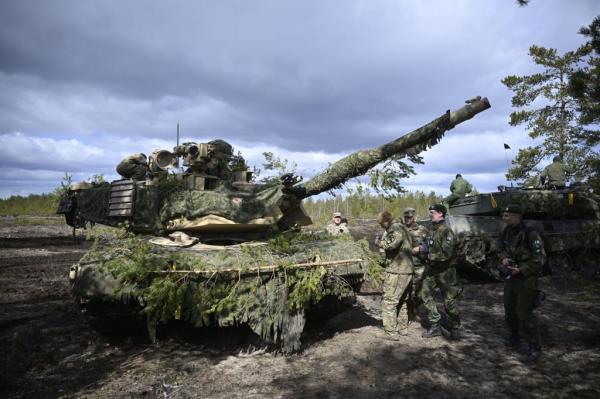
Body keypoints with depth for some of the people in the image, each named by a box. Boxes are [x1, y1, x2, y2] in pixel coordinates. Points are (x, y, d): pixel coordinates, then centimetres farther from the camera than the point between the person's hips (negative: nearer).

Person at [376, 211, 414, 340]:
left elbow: (392, 243, -33)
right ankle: (403, 328, 31)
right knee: (402, 301, 21)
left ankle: (391, 333, 1)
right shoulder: (402, 228, 17)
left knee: (389, 302, -3)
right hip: (407, 271, 10)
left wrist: (380, 242, -15)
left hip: (396, 272, -10)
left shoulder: (395, 229, -14)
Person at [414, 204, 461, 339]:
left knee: (449, 300, 3)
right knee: (426, 294, 5)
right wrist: (421, 249, 6)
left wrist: (429, 255, -19)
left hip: (444, 271, -8)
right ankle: (435, 326, 16)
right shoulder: (432, 230, 9)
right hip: (431, 269, 8)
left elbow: (446, 254, -24)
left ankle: (455, 328, 22)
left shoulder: (446, 231, -17)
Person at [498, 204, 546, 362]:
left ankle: (535, 347, 6)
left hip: (526, 279, -7)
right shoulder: (506, 233, 4)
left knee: (524, 313, -8)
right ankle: (514, 335, 37)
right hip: (510, 277, 7)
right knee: (509, 310, 17)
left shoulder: (530, 234, -19)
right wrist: (504, 258, -3)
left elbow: (539, 259, -18)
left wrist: (521, 270, -21)